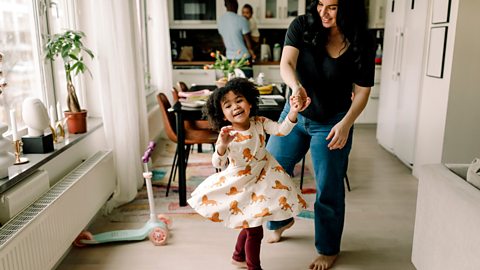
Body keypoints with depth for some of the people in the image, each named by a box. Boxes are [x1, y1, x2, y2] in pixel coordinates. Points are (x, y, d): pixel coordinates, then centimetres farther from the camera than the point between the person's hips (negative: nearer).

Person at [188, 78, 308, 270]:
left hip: (261, 180, 5)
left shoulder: (259, 123, -11)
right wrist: (222, 145, -53)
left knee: (249, 225, 22)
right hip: (240, 186, -5)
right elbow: (217, 164, -34)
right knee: (255, 230, 1)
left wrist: (293, 112, -37)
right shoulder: (227, 135, -23)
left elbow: (281, 130, -21)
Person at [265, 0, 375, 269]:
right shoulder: (302, 26, -12)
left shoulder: (362, 43, -14)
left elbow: (362, 91, -10)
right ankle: (282, 219, 40)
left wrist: (346, 123, -26)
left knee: (328, 188, 3)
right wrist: (296, 86, -47)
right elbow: (286, 63, -24)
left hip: (332, 123, -2)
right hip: (295, 114, 3)